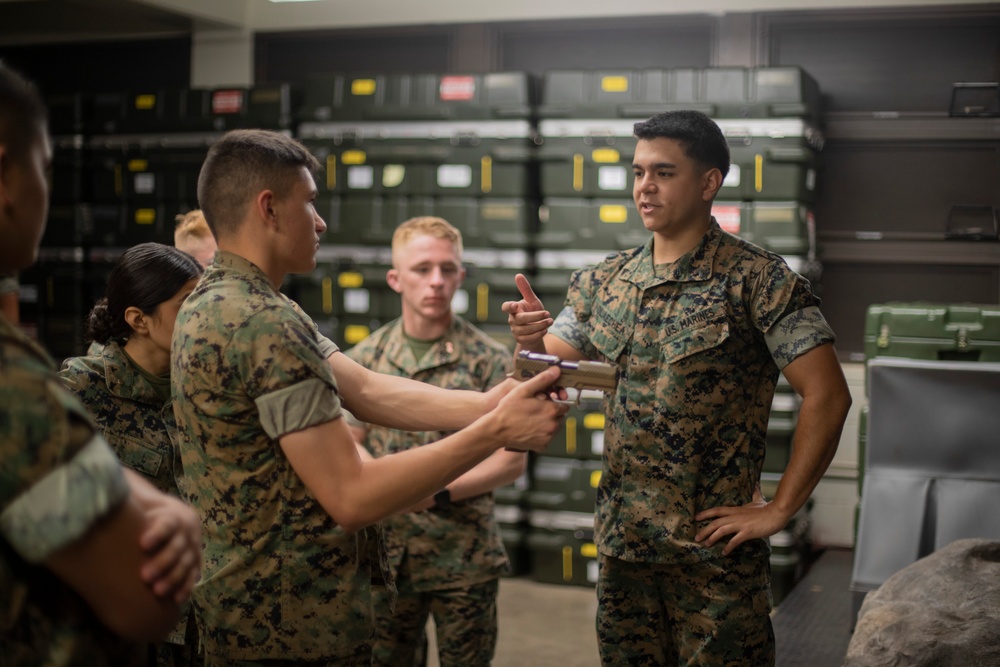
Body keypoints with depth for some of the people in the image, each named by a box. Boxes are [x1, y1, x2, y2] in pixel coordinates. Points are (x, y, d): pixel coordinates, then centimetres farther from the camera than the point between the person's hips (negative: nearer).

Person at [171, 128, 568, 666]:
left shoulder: (212, 304, 9)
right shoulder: (266, 324, -22)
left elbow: (368, 391, -1)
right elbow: (352, 496, -25)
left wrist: (485, 404, -14)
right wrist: (495, 429, -20)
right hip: (296, 622, -9)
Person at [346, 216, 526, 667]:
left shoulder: (489, 359, -5)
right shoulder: (364, 358, 3)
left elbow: (511, 461, -6)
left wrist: (438, 493, -17)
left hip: (464, 558, -2)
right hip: (384, 554, 2)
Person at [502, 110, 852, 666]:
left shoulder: (755, 280, -10)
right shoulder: (607, 280, 7)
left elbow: (828, 396, -14)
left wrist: (779, 510, -14)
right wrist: (530, 339, -14)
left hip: (714, 549, -5)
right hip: (621, 542, 5)